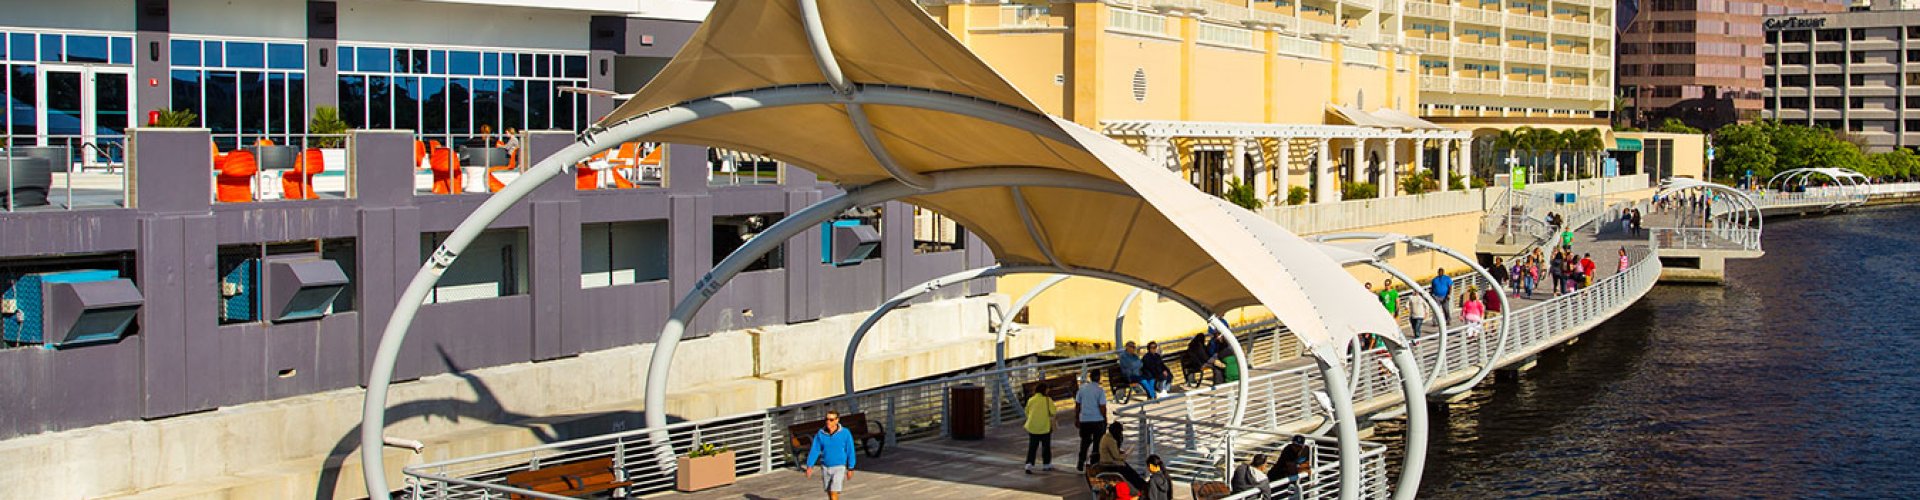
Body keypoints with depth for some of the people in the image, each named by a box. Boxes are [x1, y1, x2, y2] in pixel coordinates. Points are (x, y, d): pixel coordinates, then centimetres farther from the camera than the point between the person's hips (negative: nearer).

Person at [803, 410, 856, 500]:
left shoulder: (845, 433, -13)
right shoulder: (820, 434, -6)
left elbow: (850, 452, -6)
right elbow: (814, 451, -4)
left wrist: (850, 469, -3)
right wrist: (809, 466, -14)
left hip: (839, 467, -4)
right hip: (825, 467, 4)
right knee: (829, 493, 15)